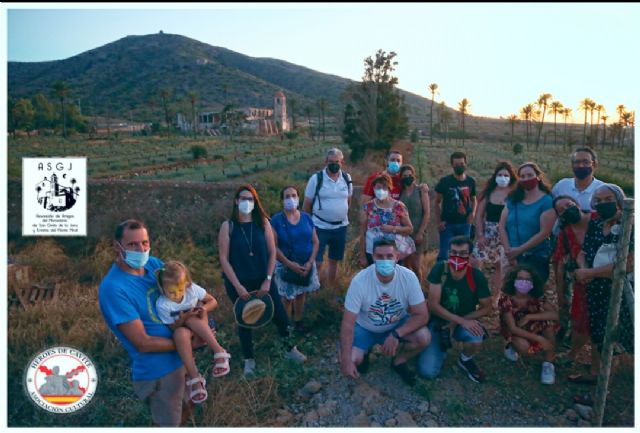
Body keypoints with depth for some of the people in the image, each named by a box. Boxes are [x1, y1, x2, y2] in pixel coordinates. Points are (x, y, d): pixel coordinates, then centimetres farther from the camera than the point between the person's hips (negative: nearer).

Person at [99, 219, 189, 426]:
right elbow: (143, 343, -25)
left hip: (181, 358, 7)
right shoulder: (113, 288, -26)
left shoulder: (153, 264, -5)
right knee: (168, 423, 14)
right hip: (159, 370, -7)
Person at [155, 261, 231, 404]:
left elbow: (213, 301, -4)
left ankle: (219, 351, -33)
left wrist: (205, 309, -25)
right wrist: (182, 319, -29)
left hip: (201, 327, 1)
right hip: (181, 328, -1)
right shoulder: (162, 305, -19)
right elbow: (172, 328, -11)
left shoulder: (192, 289, -16)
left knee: (191, 320, -34)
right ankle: (194, 377, -34)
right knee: (181, 333, -37)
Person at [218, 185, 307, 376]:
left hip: (263, 280, 2)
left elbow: (272, 253, -3)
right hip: (239, 283, -1)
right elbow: (224, 259, -11)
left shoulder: (263, 222, -4)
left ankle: (290, 349, 35)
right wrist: (238, 286, -15)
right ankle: (249, 359, 36)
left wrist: (268, 280, -8)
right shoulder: (228, 226, -10)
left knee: (280, 315, 9)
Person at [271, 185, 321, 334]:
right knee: (287, 298, 9)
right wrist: (289, 264, -20)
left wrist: (310, 262, -11)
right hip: (286, 266, -3)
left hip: (306, 265, 3)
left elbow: (315, 242, 0)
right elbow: (274, 247, -15)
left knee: (301, 295, 17)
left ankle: (298, 321, 37)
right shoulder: (276, 220, -13)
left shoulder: (306, 218, -2)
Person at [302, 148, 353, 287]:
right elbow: (307, 204, -5)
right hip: (320, 227, -4)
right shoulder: (316, 178, -10)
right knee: (316, 262, -3)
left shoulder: (347, 178, 1)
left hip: (341, 227, 4)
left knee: (334, 260, 15)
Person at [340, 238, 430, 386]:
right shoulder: (360, 281, -29)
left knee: (424, 337, -25)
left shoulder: (408, 277, -24)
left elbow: (422, 315, -19)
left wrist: (396, 335, -33)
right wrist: (346, 360, -29)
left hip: (398, 325, 1)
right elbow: (348, 323, -25)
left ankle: (399, 361, 5)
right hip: (365, 328, -1)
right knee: (351, 360, -23)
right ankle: (364, 354, 14)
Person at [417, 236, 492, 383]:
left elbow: (487, 308, -7)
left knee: (476, 339, -36)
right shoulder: (439, 269, -18)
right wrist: (461, 321, -30)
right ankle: (442, 347, 18)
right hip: (438, 321, -1)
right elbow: (433, 305, -20)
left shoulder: (477, 276, -16)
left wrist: (457, 323, -16)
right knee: (427, 372, -17)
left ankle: (465, 360, 2)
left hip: (466, 322, 1)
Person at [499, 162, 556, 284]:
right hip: (513, 257, 4)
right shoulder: (513, 199, 8)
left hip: (537, 257, -4)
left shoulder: (546, 201, -6)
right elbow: (502, 226, 1)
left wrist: (519, 250, -15)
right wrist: (508, 251, -10)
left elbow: (544, 232, -13)